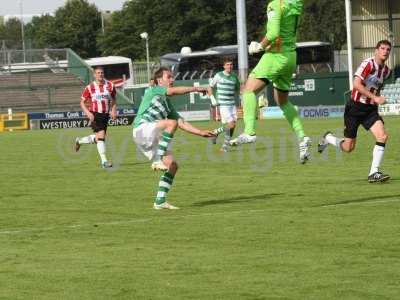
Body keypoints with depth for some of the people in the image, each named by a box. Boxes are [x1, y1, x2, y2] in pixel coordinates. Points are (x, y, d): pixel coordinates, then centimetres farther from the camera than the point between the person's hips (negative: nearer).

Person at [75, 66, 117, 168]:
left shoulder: (110, 86, 4)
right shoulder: (90, 88, -5)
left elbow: (113, 100, 15)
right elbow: (82, 102, 1)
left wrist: (113, 110, -2)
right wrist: (88, 113, -14)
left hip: (105, 115, 5)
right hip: (95, 115, -5)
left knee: (98, 139, 12)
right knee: (101, 135, -19)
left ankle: (80, 141, 39)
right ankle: (104, 161, -17)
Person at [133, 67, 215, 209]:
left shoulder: (167, 103, 26)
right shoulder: (154, 91, 4)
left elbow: (182, 123, 23)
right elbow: (172, 91, -16)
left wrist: (201, 133, 14)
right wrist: (195, 89, -12)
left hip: (154, 138, 8)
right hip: (142, 129, -8)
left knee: (172, 166, 0)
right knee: (171, 123, -29)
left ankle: (160, 201, 4)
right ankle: (158, 160, -30)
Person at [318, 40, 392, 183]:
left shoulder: (386, 71, 8)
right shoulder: (368, 64, -17)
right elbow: (357, 84, -27)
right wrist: (375, 98, -31)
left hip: (370, 109, 6)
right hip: (355, 108, -6)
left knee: (382, 136, -17)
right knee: (348, 147, -1)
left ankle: (374, 173, -11)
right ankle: (328, 138, 32)